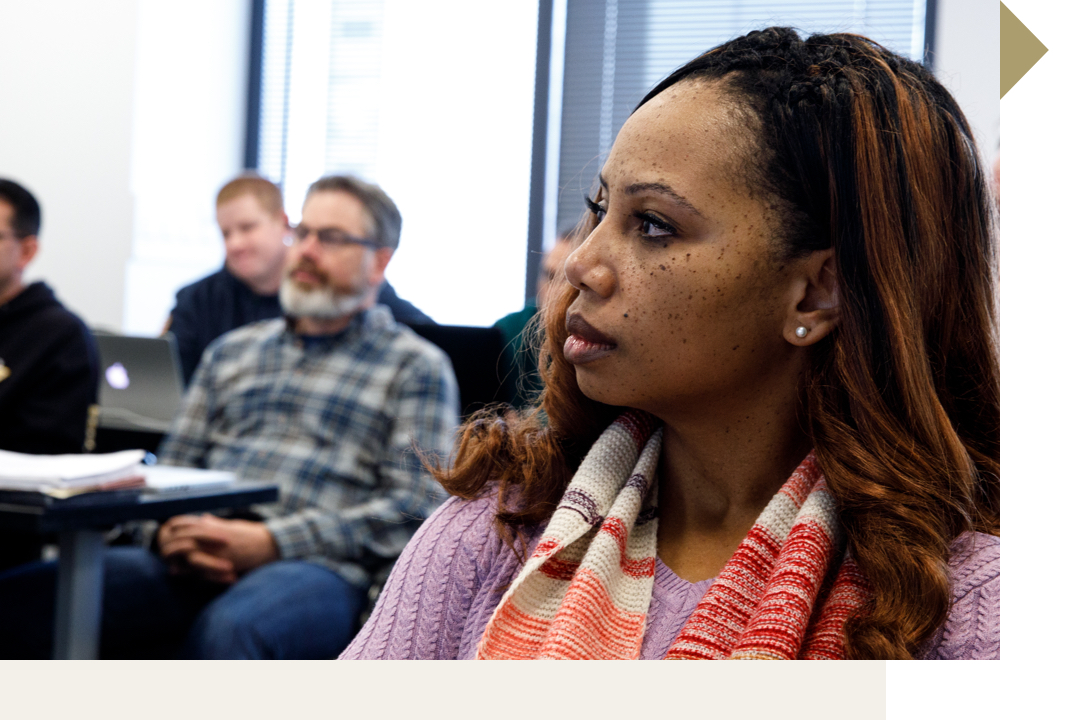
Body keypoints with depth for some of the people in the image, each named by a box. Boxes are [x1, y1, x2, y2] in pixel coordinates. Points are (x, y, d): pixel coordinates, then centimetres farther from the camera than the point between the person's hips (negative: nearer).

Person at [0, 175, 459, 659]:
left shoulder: (417, 367, 12)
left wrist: (273, 541, -11)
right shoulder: (231, 351, 28)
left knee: (228, 629, -41)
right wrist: (171, 530, -1)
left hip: (318, 568, -4)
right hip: (195, 563, 5)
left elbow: (416, 507, -1)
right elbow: (170, 469, 24)